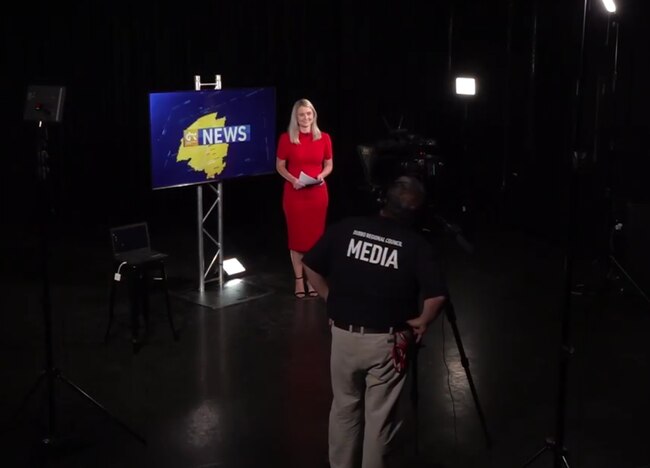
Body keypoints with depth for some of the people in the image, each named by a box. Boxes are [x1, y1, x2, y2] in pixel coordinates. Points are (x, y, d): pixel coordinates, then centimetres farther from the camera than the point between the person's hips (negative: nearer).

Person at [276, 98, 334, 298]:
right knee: (297, 236, 5)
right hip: (294, 193, -1)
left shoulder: (324, 138, 0)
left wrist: (321, 176, -11)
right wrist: (292, 180, -16)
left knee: (315, 236, 7)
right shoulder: (286, 138, -5)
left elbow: (329, 165, 10)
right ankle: (298, 280, 16)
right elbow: (280, 166, 1)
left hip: (317, 193, 2)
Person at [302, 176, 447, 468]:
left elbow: (310, 267, 1)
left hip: (343, 334, 3)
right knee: (382, 417, 11)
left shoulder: (345, 229, -4)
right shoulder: (416, 244, -10)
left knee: (344, 408, 21)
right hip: (386, 342, -3)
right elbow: (437, 296, -20)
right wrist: (421, 322, -3)